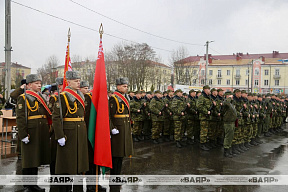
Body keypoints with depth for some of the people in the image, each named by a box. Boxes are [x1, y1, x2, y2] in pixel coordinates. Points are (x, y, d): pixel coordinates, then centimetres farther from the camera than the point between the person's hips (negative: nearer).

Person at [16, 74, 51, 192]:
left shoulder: (41, 97, 16)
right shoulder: (23, 98, -5)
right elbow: (20, 118, -12)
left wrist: (47, 132, 16)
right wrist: (23, 135, -19)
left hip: (42, 134, 7)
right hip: (30, 132, -7)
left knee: (36, 159, 14)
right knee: (28, 160, 1)